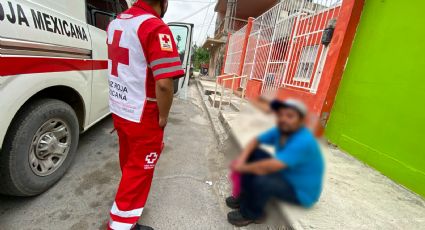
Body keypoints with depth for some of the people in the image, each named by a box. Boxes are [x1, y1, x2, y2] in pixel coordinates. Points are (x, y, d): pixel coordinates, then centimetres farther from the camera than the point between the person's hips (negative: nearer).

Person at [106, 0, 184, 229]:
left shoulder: (116, 22, 9)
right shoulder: (156, 28, -20)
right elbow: (164, 84, -30)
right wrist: (163, 118, -14)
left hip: (118, 109, 9)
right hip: (142, 116, -9)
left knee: (129, 160, 27)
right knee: (139, 170, 9)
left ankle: (132, 199, 54)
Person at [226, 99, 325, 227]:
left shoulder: (303, 142, -34)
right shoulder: (281, 130, -9)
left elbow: (269, 167, -40)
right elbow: (255, 141, 0)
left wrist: (242, 167, -24)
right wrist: (242, 158, -19)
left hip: (302, 192, -8)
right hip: (284, 174, 8)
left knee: (261, 181, -33)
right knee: (252, 154, -1)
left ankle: (251, 214, 0)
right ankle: (245, 197, 9)